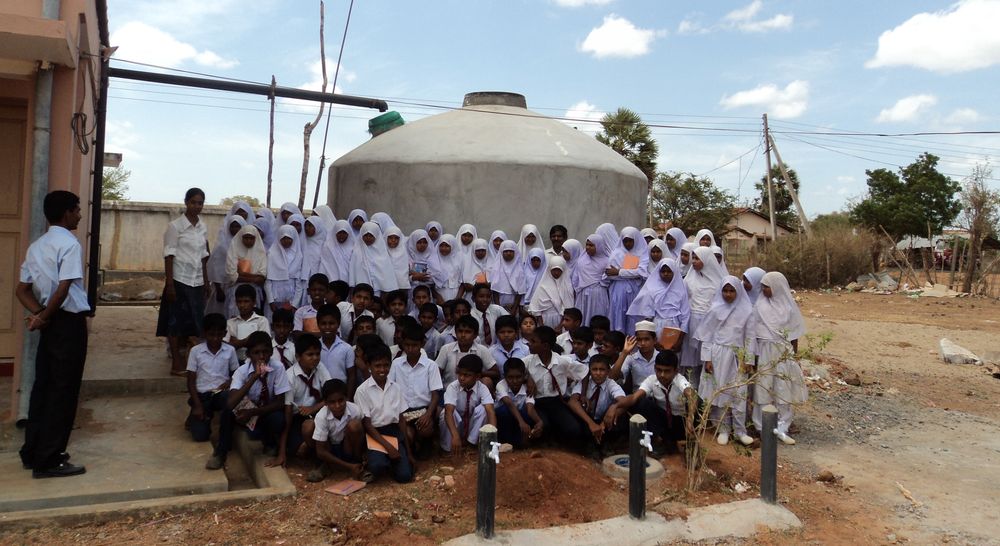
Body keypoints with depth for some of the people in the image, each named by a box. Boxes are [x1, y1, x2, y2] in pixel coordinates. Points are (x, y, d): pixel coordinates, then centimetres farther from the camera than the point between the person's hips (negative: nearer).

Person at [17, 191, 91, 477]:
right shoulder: (69, 244, -13)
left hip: (51, 323, 9)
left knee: (43, 387, 14)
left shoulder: (36, 246, 14)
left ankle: (32, 452, 22)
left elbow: (22, 289, 12)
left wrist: (38, 313, -1)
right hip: (69, 322, -8)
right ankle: (48, 461, 4)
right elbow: (63, 289, -21)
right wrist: (45, 317, -8)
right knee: (63, 391, -2)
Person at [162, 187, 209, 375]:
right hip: (180, 280, -5)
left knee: (195, 321, 6)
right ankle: (176, 363, 9)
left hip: (197, 281, 5)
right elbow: (169, 256, -9)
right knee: (176, 321, 2)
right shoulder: (175, 226, -7)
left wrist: (206, 282, 11)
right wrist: (169, 284, -13)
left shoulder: (203, 227, 9)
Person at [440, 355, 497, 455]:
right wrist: (455, 435, -53)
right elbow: (449, 412, -36)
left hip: (473, 425, 1)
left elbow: (490, 411, -32)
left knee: (482, 409, -28)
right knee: (446, 412, -33)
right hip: (455, 423, -1)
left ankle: (470, 443, -18)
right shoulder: (452, 387, -23)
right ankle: (447, 447, -15)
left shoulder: (482, 389, -19)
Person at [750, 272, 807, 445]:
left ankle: (781, 428, 13)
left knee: (784, 390, 4)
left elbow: (794, 334, 5)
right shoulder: (760, 305, -4)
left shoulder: (789, 305, -1)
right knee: (764, 388, 3)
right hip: (765, 351, -1)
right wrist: (753, 354, -4)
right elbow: (752, 330, -2)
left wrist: (794, 355, 7)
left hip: (785, 352, 1)